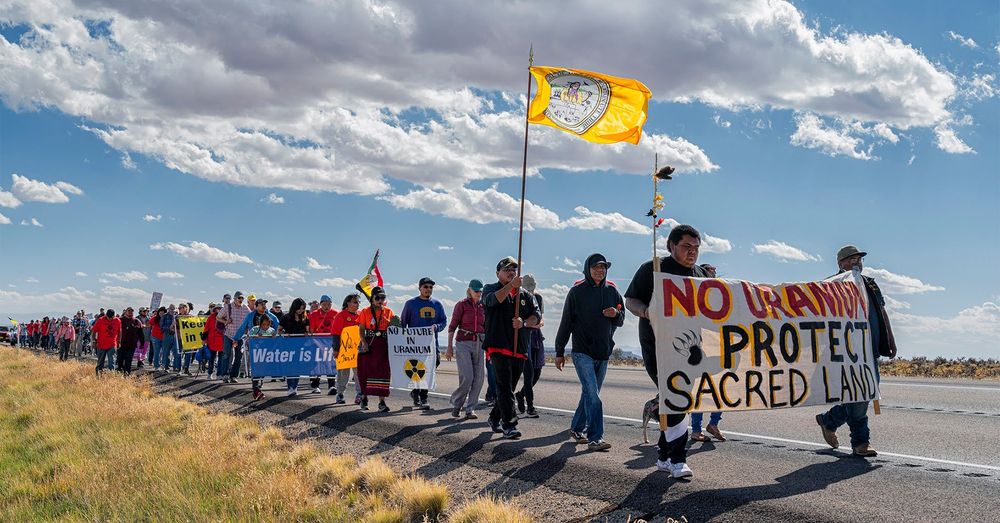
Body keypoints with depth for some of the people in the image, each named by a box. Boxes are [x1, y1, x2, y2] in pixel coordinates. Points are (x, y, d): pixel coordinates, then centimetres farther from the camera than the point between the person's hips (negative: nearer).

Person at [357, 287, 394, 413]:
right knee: (366, 370, 5)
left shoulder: (389, 312, 7)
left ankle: (382, 401, -3)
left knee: (383, 371, -4)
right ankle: (364, 397, 27)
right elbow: (361, 329, 1)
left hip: (384, 345, 1)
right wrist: (364, 343, -12)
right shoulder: (366, 312, 3)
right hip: (369, 344, -1)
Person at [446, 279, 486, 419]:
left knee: (478, 378, -1)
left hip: (478, 344, 5)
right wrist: (449, 347, -7)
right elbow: (452, 327, -3)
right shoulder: (461, 305, -2)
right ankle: (456, 404, 10)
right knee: (467, 377, -13)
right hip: (463, 343, -5)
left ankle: (470, 409, 7)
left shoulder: (483, 307, 11)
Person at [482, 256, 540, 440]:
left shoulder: (525, 294, 19)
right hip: (498, 346, -5)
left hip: (519, 348, 5)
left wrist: (523, 322, -12)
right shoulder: (490, 289, 8)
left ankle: (495, 418, 28)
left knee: (509, 387, 11)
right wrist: (511, 285, -27)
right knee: (504, 386, -14)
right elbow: (492, 300, -17)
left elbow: (536, 317, 9)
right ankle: (509, 425, -16)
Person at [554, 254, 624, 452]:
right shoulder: (577, 291, -3)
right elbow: (566, 322, 0)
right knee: (592, 393, -15)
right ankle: (595, 437, -16)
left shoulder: (612, 291, 9)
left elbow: (621, 321, 17)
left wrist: (616, 314, -8)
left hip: (603, 353, 5)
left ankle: (577, 428, 29)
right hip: (582, 352, -5)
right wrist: (559, 352, -1)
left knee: (590, 393, 14)